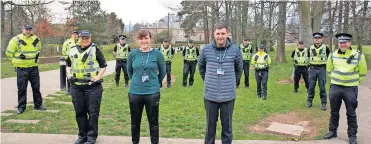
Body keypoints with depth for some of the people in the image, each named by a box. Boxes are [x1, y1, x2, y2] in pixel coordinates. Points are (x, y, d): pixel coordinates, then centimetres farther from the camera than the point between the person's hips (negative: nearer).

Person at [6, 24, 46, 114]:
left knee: (36, 87, 10)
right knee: (22, 88, 3)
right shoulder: (16, 40, -7)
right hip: (21, 69, -3)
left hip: (34, 68, 3)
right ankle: (21, 107, 13)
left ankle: (38, 105, 21)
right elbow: (9, 53, 0)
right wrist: (17, 62, 3)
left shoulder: (36, 40, 4)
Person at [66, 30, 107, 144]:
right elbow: (68, 64, 24)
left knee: (93, 112, -1)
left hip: (93, 86, -4)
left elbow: (103, 65, 2)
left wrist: (98, 77, -11)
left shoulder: (95, 50, 0)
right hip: (76, 87, 4)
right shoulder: (73, 50, 12)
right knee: (79, 112, 11)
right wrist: (69, 74, 7)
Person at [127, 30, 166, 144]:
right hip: (135, 93, 2)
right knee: (135, 121, 14)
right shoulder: (133, 54, -1)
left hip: (152, 93, -2)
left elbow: (163, 71, 8)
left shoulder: (157, 54, -6)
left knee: (153, 121, 8)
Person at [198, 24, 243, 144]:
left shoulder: (235, 50, -5)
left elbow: (239, 69, 12)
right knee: (210, 125, 13)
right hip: (210, 95, 1)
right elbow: (201, 67, 14)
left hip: (228, 96, 0)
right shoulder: (206, 49, -3)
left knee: (227, 126, 10)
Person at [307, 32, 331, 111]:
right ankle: (309, 101, 17)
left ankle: (324, 103, 8)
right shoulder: (310, 48, 4)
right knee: (311, 86, 6)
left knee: (322, 87, 1)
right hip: (312, 69, 2)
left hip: (322, 69, -2)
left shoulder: (325, 48, -3)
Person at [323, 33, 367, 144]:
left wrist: (354, 82, 8)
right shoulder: (333, 55, 0)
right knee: (334, 112, 14)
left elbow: (363, 72, 4)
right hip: (335, 87, 3)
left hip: (350, 89, -3)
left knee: (351, 114, 7)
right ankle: (332, 131, 29)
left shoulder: (358, 56, -10)